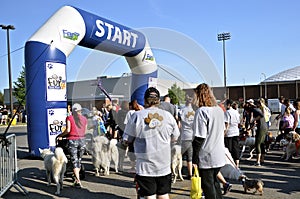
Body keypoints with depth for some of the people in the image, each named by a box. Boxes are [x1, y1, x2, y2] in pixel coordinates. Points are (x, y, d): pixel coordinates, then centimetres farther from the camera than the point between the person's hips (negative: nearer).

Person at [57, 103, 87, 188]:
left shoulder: (69, 118, 0)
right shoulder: (84, 119, 9)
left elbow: (68, 130, -10)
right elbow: (84, 131, 9)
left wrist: (60, 135, 5)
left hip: (72, 140, -3)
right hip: (82, 140, 3)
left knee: (74, 161, -1)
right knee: (79, 161, 15)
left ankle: (78, 181, -7)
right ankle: (76, 179, 26)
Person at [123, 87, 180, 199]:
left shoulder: (137, 116, -8)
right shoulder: (168, 116, -2)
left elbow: (127, 140, -1)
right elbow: (174, 138, 10)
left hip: (145, 166, -2)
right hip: (164, 165, 3)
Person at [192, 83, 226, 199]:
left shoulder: (202, 111, -16)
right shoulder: (219, 110, 7)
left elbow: (199, 137, -17)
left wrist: (195, 160, -12)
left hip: (206, 158, -7)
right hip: (219, 155, 7)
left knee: (208, 186, 4)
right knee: (215, 181, 21)